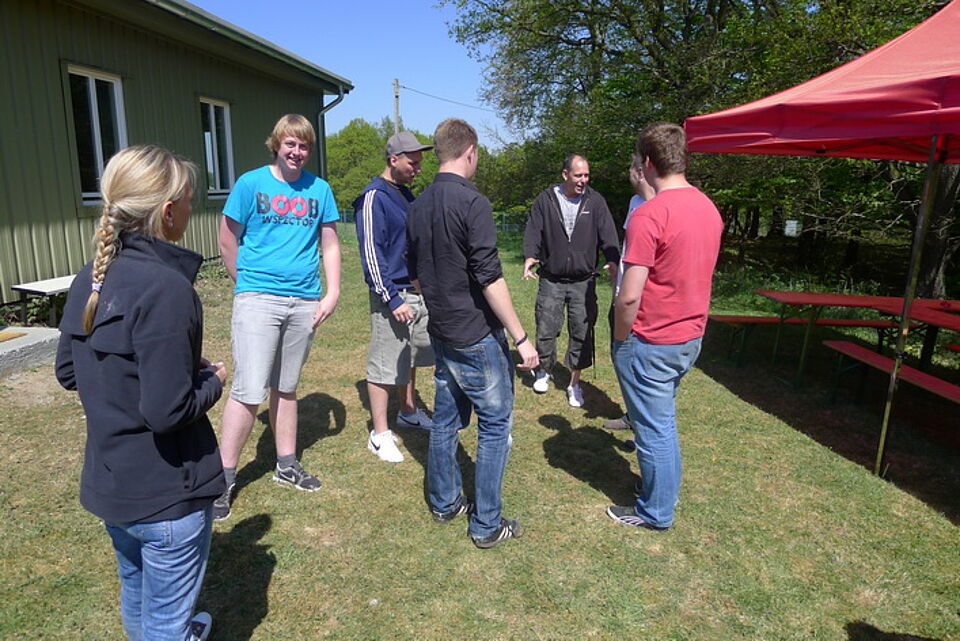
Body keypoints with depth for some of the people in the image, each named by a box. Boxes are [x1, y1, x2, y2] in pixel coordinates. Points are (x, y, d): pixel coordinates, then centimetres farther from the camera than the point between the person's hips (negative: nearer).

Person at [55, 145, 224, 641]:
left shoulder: (91, 277, -2)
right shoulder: (165, 287, -27)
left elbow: (68, 372, 9)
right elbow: (167, 411, -28)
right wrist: (213, 381, -10)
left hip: (109, 481, 8)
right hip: (166, 492, -8)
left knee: (136, 592, 30)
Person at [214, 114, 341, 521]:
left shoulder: (319, 189, 8)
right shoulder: (251, 183, -1)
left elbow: (330, 244, 10)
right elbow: (228, 243, 3)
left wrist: (332, 293, 1)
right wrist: (249, 285, 7)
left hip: (304, 302, 4)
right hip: (258, 300, -3)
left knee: (286, 388, 14)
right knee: (249, 391, -8)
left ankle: (287, 465, 27)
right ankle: (224, 478, 7)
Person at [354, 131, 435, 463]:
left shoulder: (406, 195, 14)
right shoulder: (374, 198, -13)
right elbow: (371, 253, -18)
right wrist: (392, 299, -21)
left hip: (416, 291, 9)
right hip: (392, 294, -9)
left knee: (410, 356, 19)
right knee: (385, 365, -1)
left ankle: (408, 412, 36)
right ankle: (380, 435, 9)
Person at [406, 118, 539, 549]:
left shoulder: (418, 206, 7)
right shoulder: (472, 202, -17)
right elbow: (489, 278, -21)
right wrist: (520, 338, -16)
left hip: (441, 332, 8)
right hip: (477, 335, -8)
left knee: (446, 418, 18)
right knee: (495, 424, 4)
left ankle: (444, 503, 32)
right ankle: (486, 525, 13)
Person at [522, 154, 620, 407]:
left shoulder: (595, 201, 3)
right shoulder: (546, 200, 2)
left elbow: (607, 233, -3)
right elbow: (533, 231, -1)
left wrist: (613, 259, -21)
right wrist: (530, 256, -20)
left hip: (583, 282, 1)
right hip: (551, 280, 0)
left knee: (581, 333, 5)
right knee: (546, 330, 5)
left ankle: (574, 384, 21)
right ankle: (544, 371, 32)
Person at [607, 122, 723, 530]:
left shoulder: (649, 214, -22)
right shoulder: (709, 209, 4)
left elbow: (629, 297, -24)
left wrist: (620, 339, -8)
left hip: (652, 342, -8)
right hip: (691, 336, 8)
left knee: (655, 428, 8)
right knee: (662, 420, 24)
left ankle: (656, 512, 25)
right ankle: (664, 488, 40)